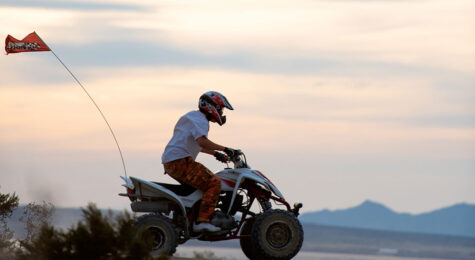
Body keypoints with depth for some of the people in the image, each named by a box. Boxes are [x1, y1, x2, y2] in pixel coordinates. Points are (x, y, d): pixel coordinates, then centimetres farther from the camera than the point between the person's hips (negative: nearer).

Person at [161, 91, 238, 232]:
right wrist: (224, 149, -22)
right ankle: (202, 221, -25)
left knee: (208, 178, 25)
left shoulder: (194, 117, 24)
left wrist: (215, 153, 35)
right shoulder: (200, 120, -9)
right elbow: (202, 141, -28)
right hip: (180, 162, -11)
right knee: (214, 183, -16)